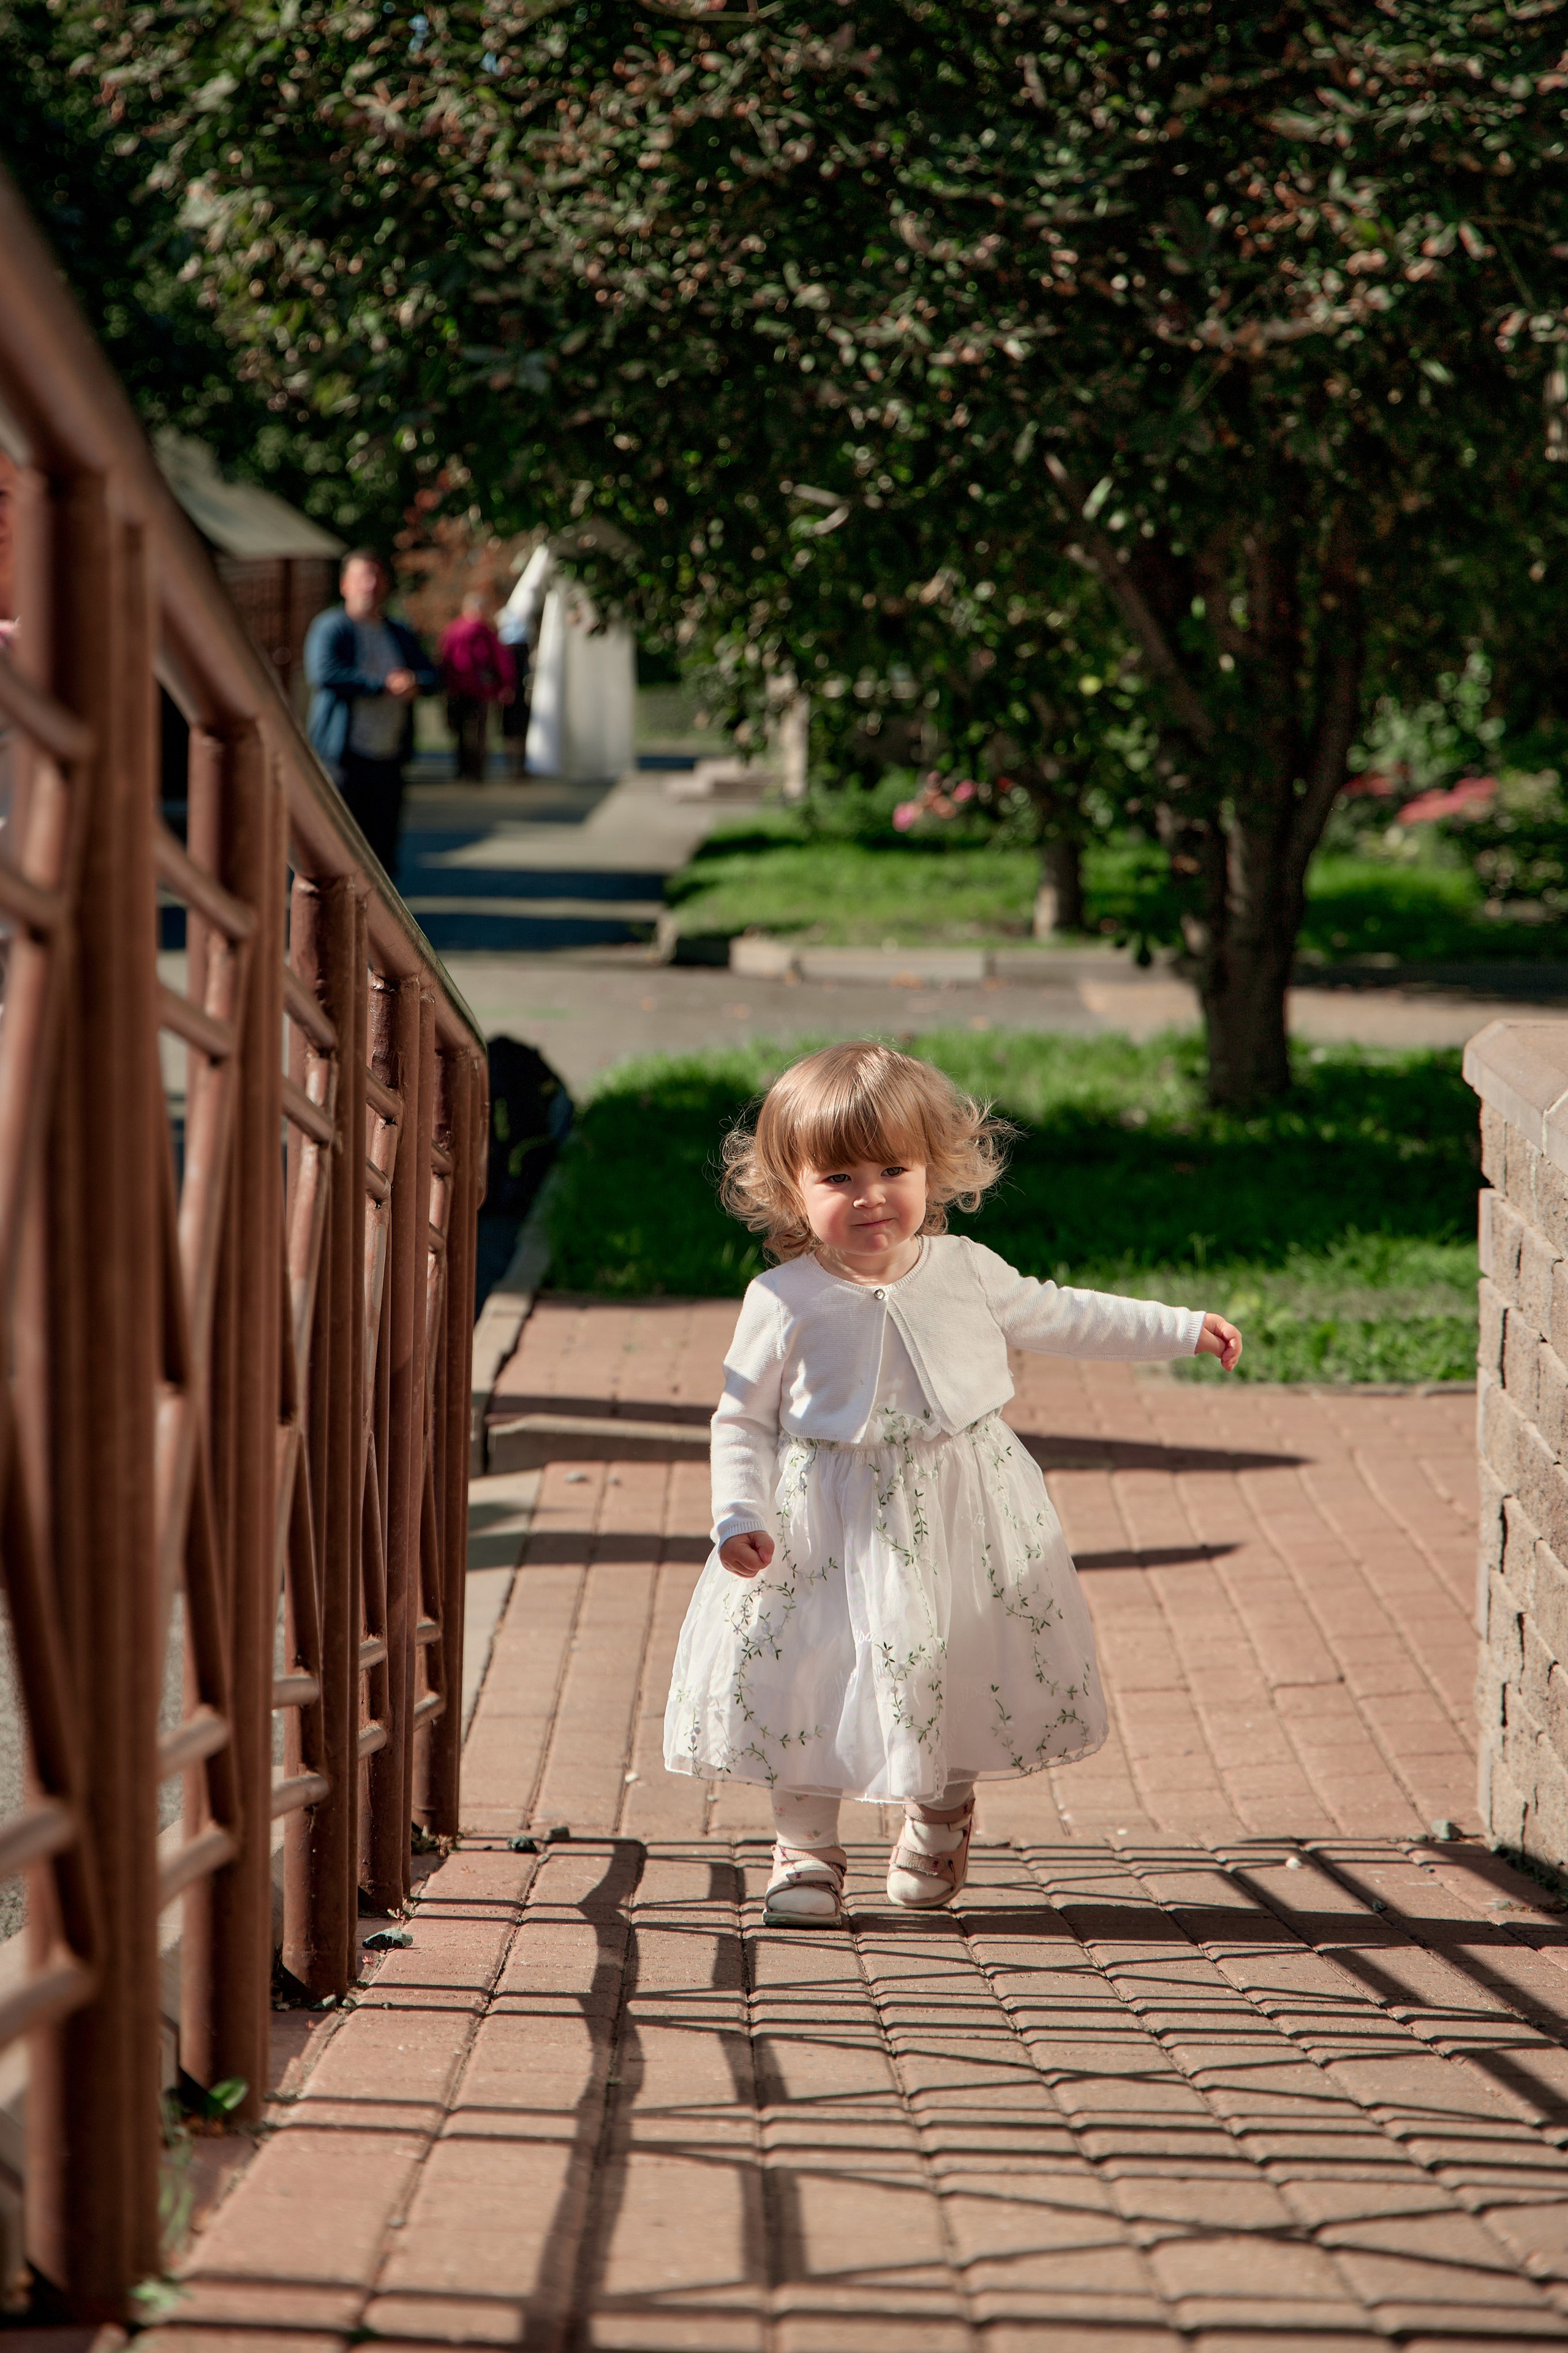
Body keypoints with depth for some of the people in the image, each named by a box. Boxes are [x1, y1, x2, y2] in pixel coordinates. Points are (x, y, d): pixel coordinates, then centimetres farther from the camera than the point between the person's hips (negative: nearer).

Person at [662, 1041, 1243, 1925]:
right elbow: (744, 1419, -2)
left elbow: (1059, 1317, 14)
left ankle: (940, 1824, 35)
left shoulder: (965, 1271, -1)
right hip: (829, 1526, -2)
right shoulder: (784, 1302, -9)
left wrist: (1185, 1328, 15)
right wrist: (739, 1518, -16)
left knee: (954, 1678, 9)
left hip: (958, 1515, 2)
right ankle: (808, 1852, 16)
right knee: (809, 1681, -2)